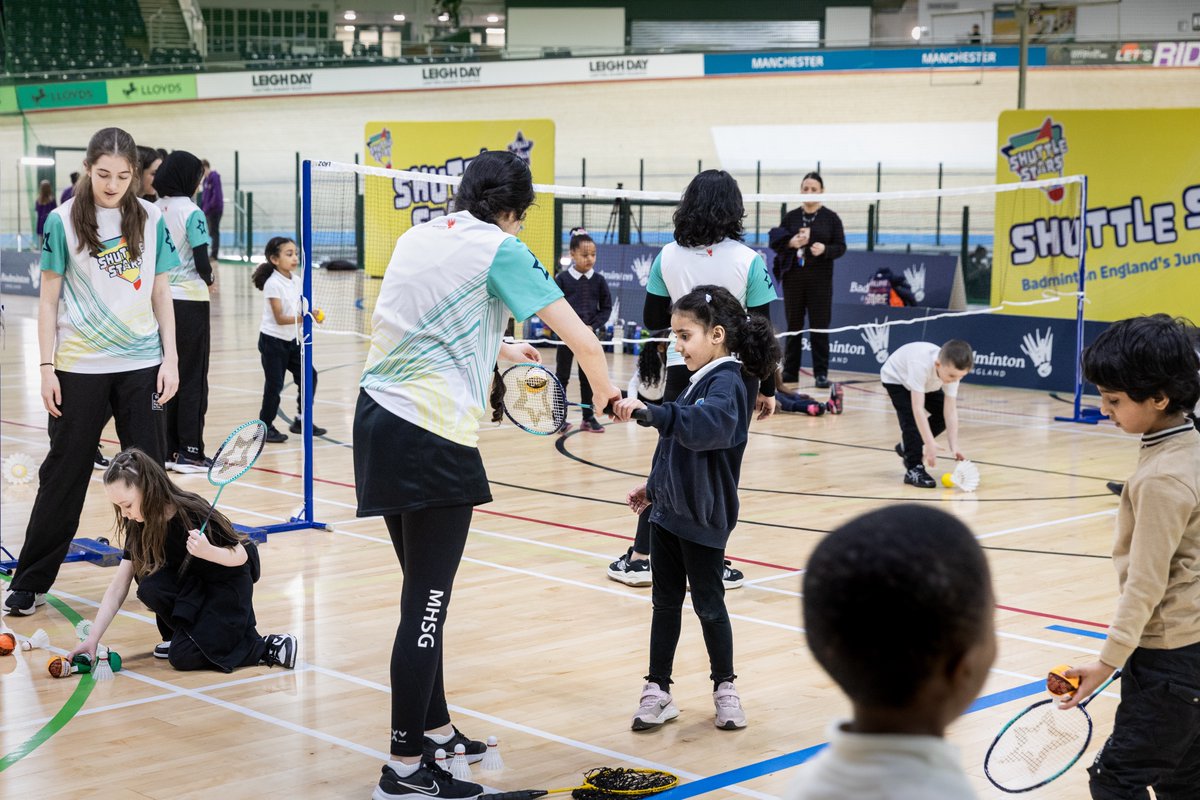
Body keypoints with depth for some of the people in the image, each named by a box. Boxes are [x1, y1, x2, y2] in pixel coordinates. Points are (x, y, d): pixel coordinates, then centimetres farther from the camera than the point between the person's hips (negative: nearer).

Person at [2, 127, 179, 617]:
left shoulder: (150, 219, 3)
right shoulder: (63, 221, -4)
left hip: (141, 365, 2)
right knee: (64, 474, 4)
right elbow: (48, 299, -1)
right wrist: (47, 367, -5)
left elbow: (161, 294, 7)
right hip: (79, 368, -2)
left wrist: (169, 359, 1)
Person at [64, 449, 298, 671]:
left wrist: (208, 552, -42)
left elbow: (240, 556, -20)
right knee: (150, 588, -23)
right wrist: (92, 639, -15)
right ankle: (179, 634, 5)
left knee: (183, 657, -18)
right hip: (191, 582, 6)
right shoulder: (139, 526, -11)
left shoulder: (192, 515, -29)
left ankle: (267, 648, -4)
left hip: (229, 585, -6)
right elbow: (118, 586, -9)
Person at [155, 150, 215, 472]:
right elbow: (202, 261, -16)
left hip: (160, 298, 6)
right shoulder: (192, 213, -13)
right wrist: (209, 279, 5)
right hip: (189, 300, -6)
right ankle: (189, 452, 4)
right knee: (193, 377, 2)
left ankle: (167, 449, 15)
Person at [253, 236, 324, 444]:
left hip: (291, 340, 7)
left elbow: (300, 311, 8)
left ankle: (301, 421, 19)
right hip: (272, 341, -7)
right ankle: (265, 427, 11)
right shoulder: (273, 284, -18)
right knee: (274, 385, -3)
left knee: (309, 375, 6)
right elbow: (280, 318, -21)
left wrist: (311, 315, -12)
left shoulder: (297, 281, 3)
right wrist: (303, 318, -31)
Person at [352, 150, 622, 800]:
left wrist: (499, 347, 45)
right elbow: (580, 337, -7)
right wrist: (604, 391, 12)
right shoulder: (500, 250, -6)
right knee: (427, 604, -2)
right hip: (433, 440, -8)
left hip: (378, 421, 8)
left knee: (424, 596, 19)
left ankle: (434, 729, 30)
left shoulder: (416, 237, 14)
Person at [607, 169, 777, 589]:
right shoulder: (748, 260, -10)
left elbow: (652, 320, 4)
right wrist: (767, 389, -1)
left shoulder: (668, 256, -3)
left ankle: (639, 558, 14)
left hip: (681, 371, 2)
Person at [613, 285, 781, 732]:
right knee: (665, 603, 11)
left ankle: (725, 687, 22)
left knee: (708, 604, 5)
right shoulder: (701, 380, 10)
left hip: (703, 519, -8)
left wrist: (650, 413, -50)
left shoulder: (727, 382, -18)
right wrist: (655, 485, 25)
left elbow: (711, 424, -41)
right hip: (668, 511, 8)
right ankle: (657, 691, 17)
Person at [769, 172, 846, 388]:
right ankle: (790, 371, 14)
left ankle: (821, 373, 2)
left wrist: (825, 249, -19)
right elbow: (777, 243, 7)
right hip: (793, 277, 2)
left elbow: (841, 247, 0)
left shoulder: (831, 218, 2)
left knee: (819, 326, -2)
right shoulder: (790, 217, 8)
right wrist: (791, 244, -14)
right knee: (793, 324, 6)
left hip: (820, 279, -2)